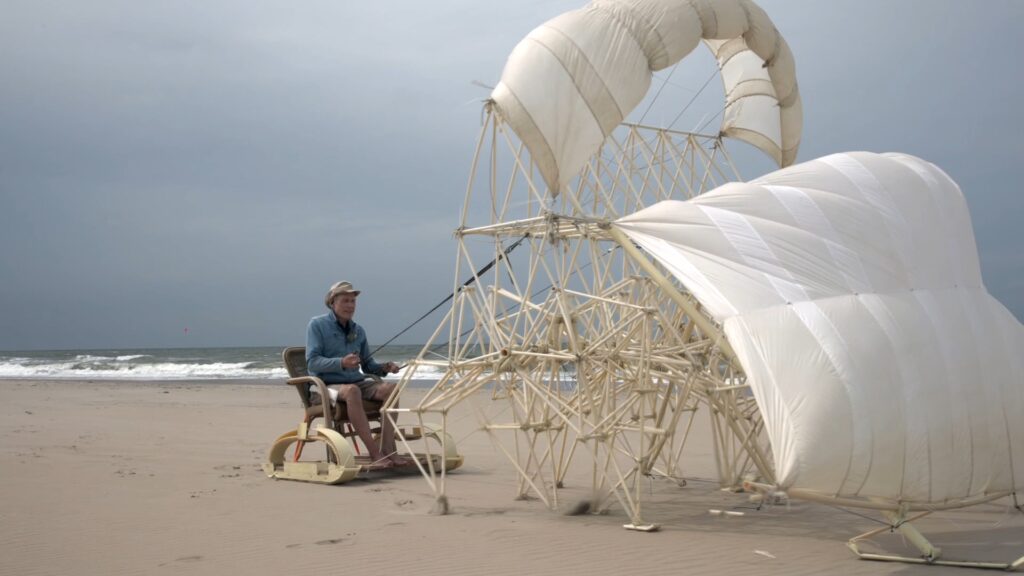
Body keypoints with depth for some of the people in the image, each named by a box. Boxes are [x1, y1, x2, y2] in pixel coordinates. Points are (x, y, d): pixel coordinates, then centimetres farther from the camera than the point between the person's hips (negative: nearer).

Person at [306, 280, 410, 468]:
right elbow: (312, 362, -12)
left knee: (390, 388, -21)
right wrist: (341, 363, -28)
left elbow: (367, 365, 19)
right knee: (352, 391, -38)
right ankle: (374, 453, -39)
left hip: (357, 381, 6)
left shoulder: (358, 331, 15)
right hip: (327, 385, -6)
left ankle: (388, 450, -28)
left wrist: (384, 368, -4)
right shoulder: (317, 325, -1)